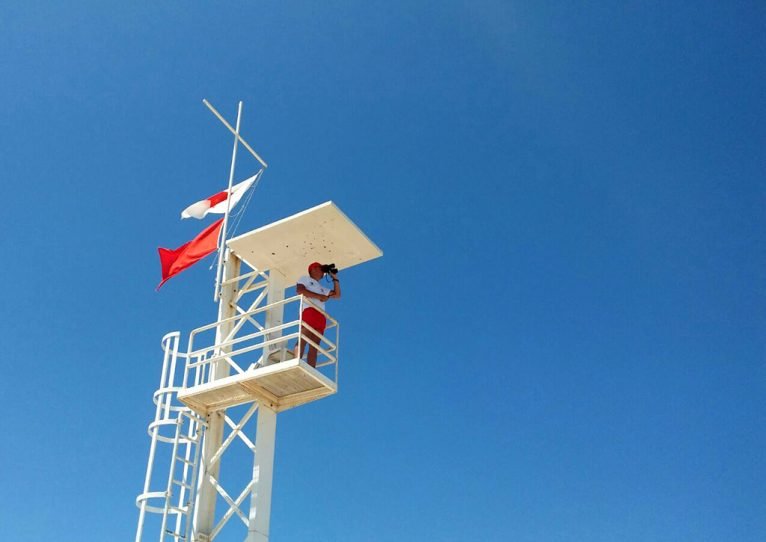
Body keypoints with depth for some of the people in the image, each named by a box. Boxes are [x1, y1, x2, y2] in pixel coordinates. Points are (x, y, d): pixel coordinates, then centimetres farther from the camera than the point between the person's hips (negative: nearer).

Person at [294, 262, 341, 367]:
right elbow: (300, 290, -2)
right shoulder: (305, 279, 18)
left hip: (321, 317, 6)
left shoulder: (322, 288, 37)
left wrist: (335, 278, 31)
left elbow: (337, 295, 34)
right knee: (302, 340, -22)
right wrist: (319, 296, -5)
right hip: (309, 311, -6)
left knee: (314, 347, -8)